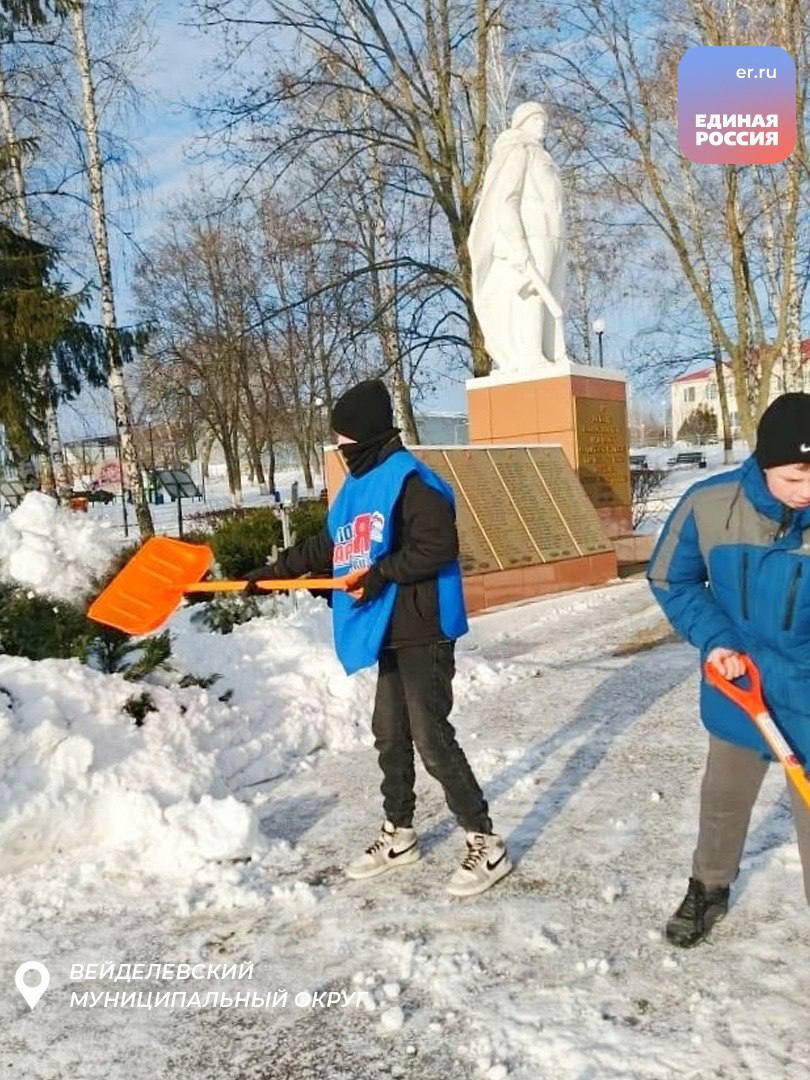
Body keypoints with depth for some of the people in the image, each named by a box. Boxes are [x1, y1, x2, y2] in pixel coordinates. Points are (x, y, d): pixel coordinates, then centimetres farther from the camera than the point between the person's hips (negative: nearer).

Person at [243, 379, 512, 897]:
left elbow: (438, 546, -23)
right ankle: (399, 835, 32)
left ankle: (486, 845, 6)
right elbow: (328, 546, 24)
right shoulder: (360, 484, 15)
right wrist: (274, 572, 25)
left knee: (432, 739, -8)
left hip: (424, 633, -10)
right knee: (390, 736, 16)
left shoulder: (410, 480, -14)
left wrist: (381, 573, -23)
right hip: (391, 634, 10)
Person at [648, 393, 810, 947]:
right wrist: (714, 638, -15)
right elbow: (670, 579, -1)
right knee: (723, 800, 24)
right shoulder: (709, 503, -17)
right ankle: (709, 890, 50)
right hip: (734, 689, 3)